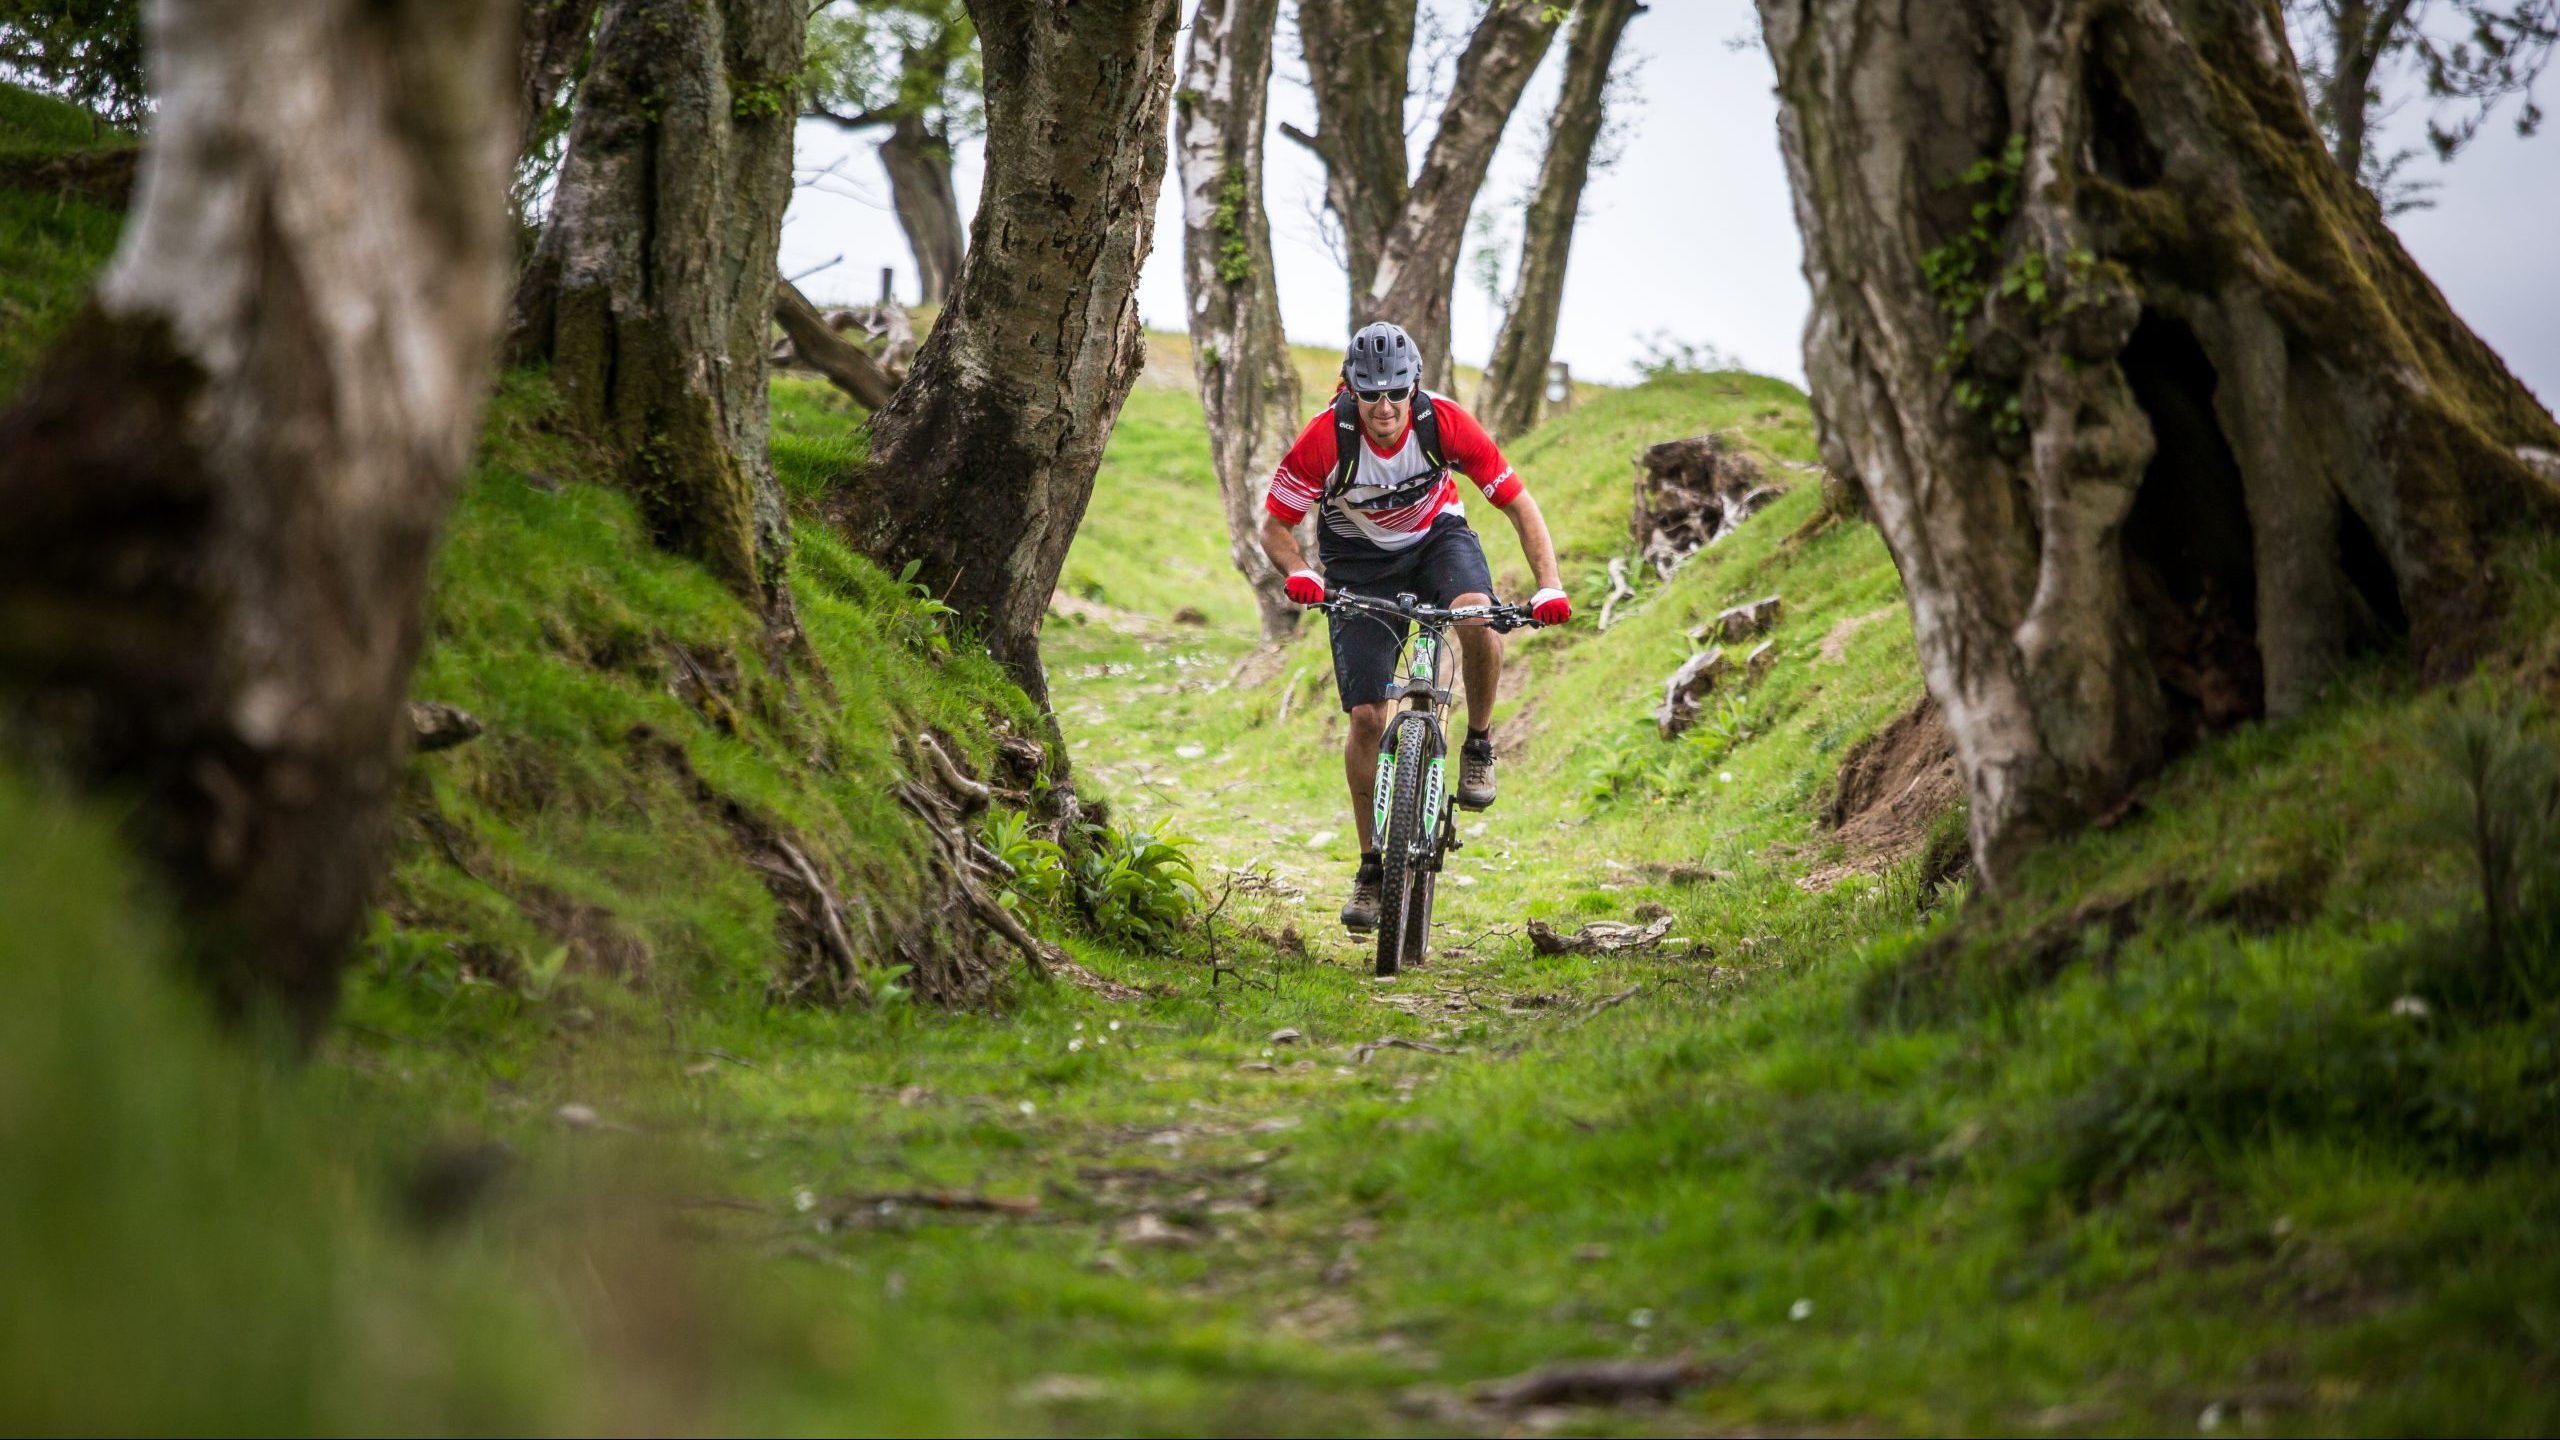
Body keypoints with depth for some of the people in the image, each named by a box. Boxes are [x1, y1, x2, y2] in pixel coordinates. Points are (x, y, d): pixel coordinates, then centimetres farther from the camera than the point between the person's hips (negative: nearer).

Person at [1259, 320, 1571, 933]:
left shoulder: (1445, 423, -26)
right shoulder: (1325, 439, -28)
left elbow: (1519, 504, -18)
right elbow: (1275, 527, -17)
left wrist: (1550, 585, -30)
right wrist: (1299, 573, -39)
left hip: (1436, 536, 0)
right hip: (1359, 559, 0)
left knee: (1478, 615, -35)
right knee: (1366, 715, -9)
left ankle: (1479, 744, -8)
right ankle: (1372, 866, 7)